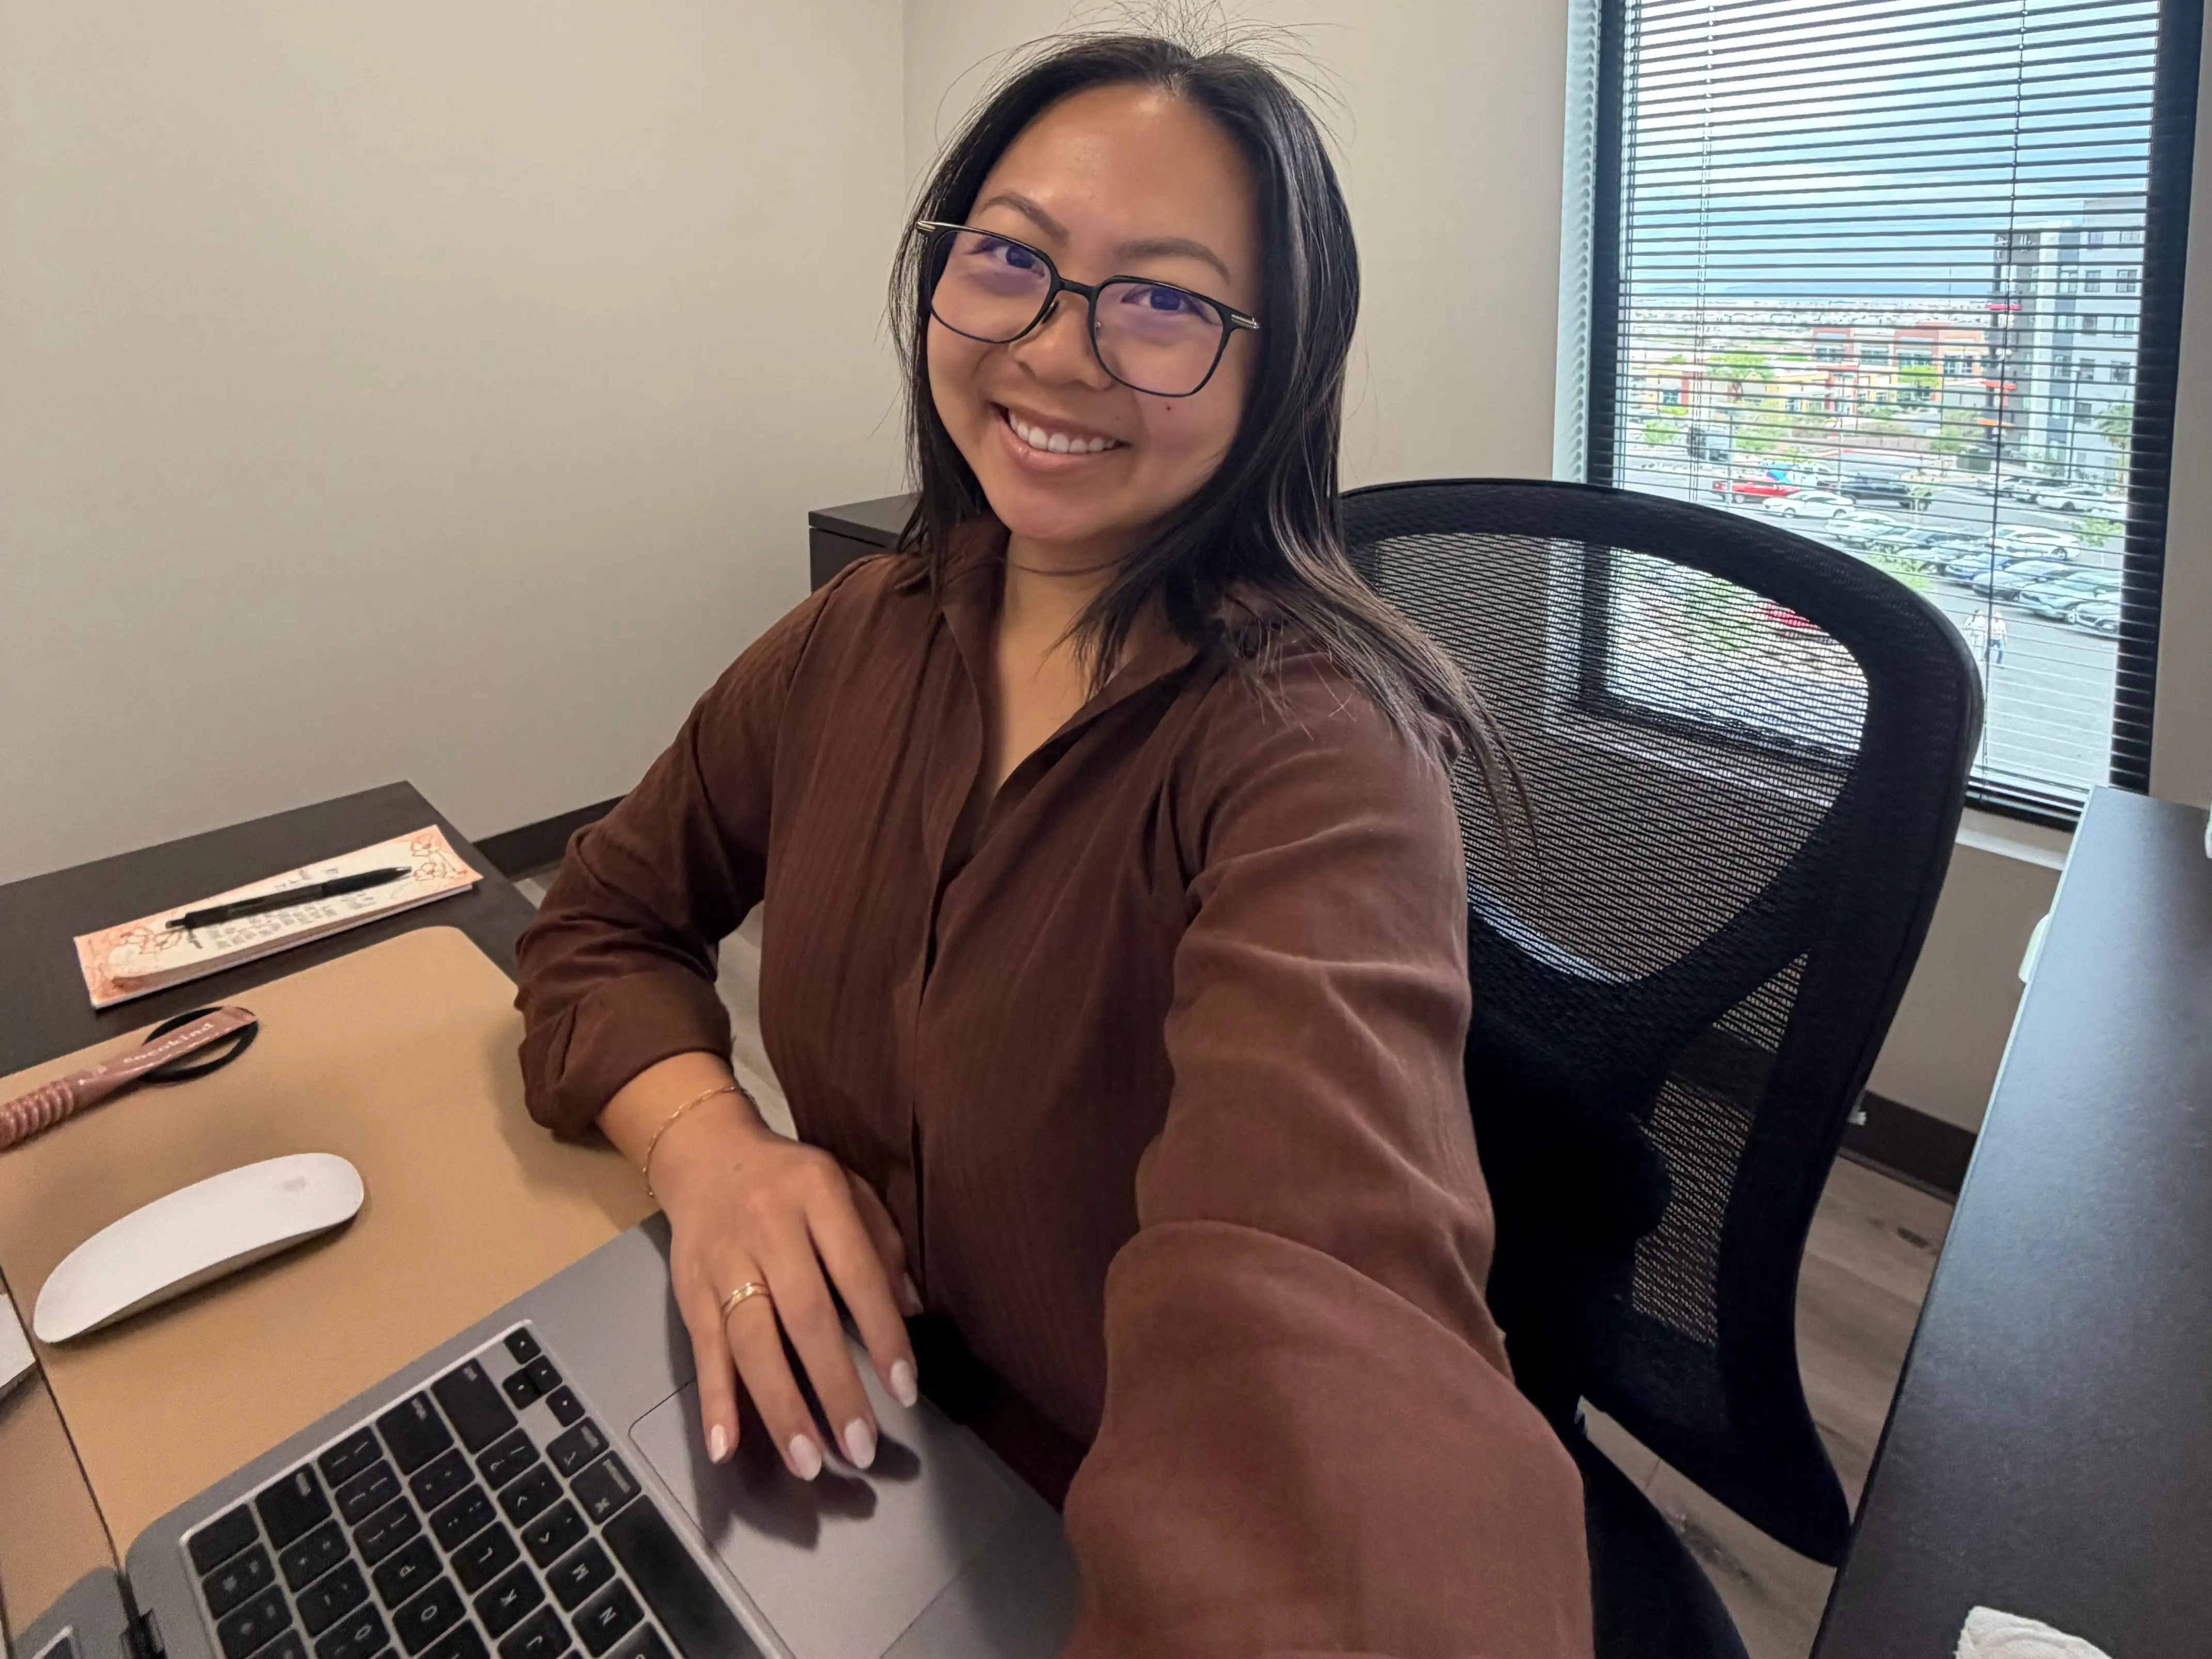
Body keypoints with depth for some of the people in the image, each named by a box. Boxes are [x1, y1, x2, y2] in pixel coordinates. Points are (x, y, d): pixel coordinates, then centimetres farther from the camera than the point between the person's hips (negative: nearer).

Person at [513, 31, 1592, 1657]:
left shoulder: (1312, 753, -25)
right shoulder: (867, 636, -5)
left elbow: (1324, 1299, -41)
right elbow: (608, 919, 3)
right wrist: (703, 1140, -17)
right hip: (859, 1465, 4)